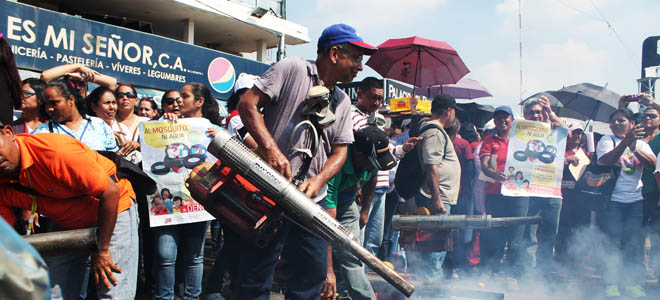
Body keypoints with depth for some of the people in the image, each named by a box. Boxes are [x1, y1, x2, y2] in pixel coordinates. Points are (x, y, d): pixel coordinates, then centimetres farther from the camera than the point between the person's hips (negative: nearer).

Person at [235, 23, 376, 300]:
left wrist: (319, 180, -6)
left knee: (313, 272, 13)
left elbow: (340, 150, 13)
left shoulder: (342, 102, 16)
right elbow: (248, 104, -9)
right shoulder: (292, 69, -3)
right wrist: (271, 149, -20)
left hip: (313, 199, 7)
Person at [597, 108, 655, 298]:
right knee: (613, 240, -7)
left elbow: (652, 164, -4)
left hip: (635, 199, 3)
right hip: (612, 199, -3)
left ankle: (633, 282, 6)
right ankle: (611, 283, -1)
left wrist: (635, 148, -20)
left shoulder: (641, 144, 15)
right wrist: (625, 142, -26)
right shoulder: (607, 140, 5)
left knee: (634, 240, -2)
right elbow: (605, 161, -15)